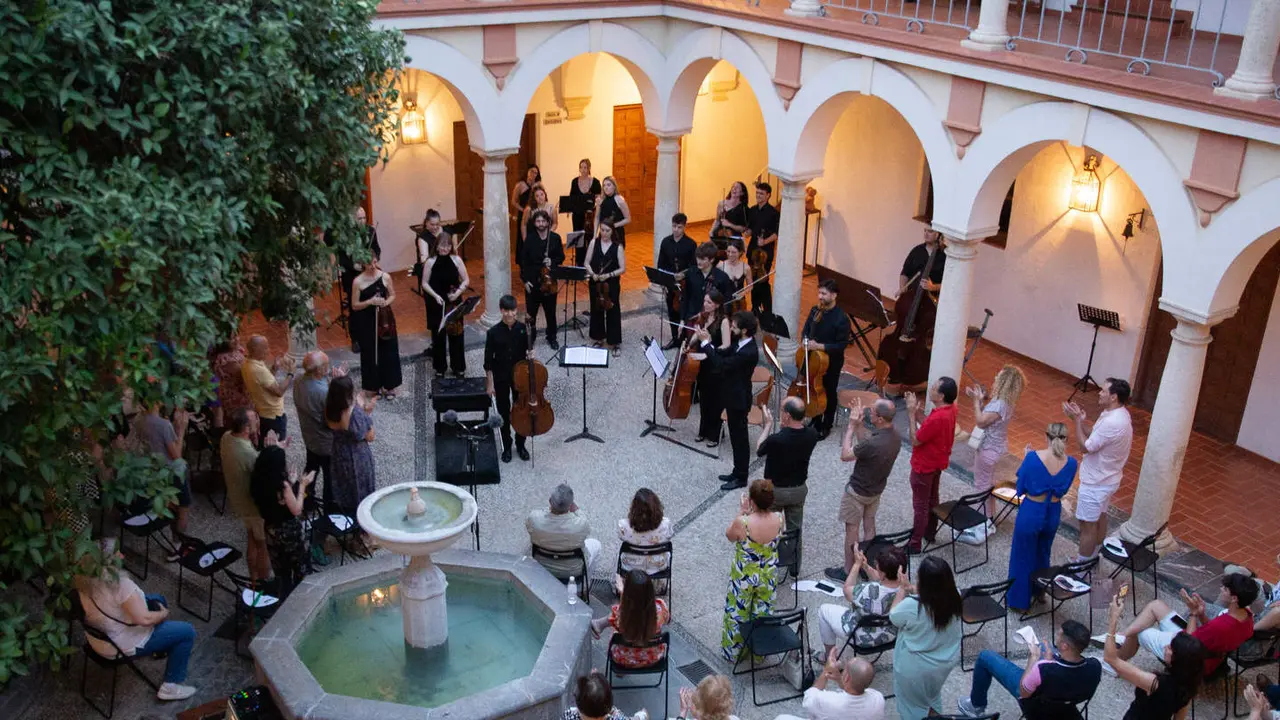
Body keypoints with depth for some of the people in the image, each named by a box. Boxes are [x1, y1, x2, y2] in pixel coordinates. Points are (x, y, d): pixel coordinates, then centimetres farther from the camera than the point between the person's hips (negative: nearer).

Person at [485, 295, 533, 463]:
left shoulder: (523, 329, -8)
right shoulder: (494, 332, -14)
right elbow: (488, 360, -9)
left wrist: (529, 354, -18)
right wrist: (489, 384, -8)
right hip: (501, 378, -2)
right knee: (504, 413, 11)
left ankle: (520, 445, 31)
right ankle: (507, 447, 27)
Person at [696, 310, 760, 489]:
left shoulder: (749, 353, -30)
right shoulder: (740, 342, -1)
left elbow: (721, 365, -28)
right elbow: (724, 354, 8)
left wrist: (706, 343, -23)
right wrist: (708, 343, -10)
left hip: (738, 400, -9)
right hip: (733, 396, 9)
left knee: (740, 438, 5)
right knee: (736, 436, 20)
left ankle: (741, 478, 19)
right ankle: (737, 472, 34)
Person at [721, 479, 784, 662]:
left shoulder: (742, 523, -32)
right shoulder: (779, 519, -22)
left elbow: (729, 536, -9)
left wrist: (742, 512, -5)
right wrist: (751, 513, -1)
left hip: (744, 577, -3)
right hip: (768, 576, 3)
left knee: (737, 613, 22)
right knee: (762, 613, 25)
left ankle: (733, 652, 41)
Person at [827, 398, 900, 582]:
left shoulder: (874, 444, -38)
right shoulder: (895, 435, -12)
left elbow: (845, 455, -23)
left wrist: (852, 426, -19)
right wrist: (859, 424, -6)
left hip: (858, 491, -7)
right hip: (876, 489, 8)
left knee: (852, 529, 9)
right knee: (869, 525, 23)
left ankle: (847, 571, 23)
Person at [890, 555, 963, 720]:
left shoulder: (911, 606, -36)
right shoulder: (955, 598, -22)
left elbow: (893, 618, -13)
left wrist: (902, 590, -1)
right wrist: (913, 590, 6)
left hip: (916, 668, -5)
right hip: (947, 661, 5)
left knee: (913, 706, 24)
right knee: (933, 696, 35)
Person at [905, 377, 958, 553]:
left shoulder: (937, 418, -34)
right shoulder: (950, 409, -6)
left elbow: (915, 440, -24)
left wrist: (911, 413, -22)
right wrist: (918, 412, -8)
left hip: (924, 466, -9)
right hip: (937, 462, 9)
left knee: (920, 505, 4)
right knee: (932, 499, 25)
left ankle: (915, 543, 14)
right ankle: (930, 532, 42)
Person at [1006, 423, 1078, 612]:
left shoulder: (1033, 457, -22)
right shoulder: (1071, 463, -12)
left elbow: (1020, 488, -8)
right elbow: (1064, 490, 4)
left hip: (1031, 511, -3)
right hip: (1053, 513, 3)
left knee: (1022, 556, 16)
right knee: (1042, 553, 28)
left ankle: (1019, 600, 28)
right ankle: (1039, 591, 46)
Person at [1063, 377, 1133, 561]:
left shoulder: (1112, 423, -32)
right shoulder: (1117, 414, 0)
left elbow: (1086, 446, -25)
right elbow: (1094, 436, 7)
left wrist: (1077, 420, -21)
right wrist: (1080, 420, -6)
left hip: (1096, 483, -10)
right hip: (1105, 478, 10)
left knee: (1088, 525, 3)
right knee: (1099, 517, 24)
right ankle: (1094, 556, 40)